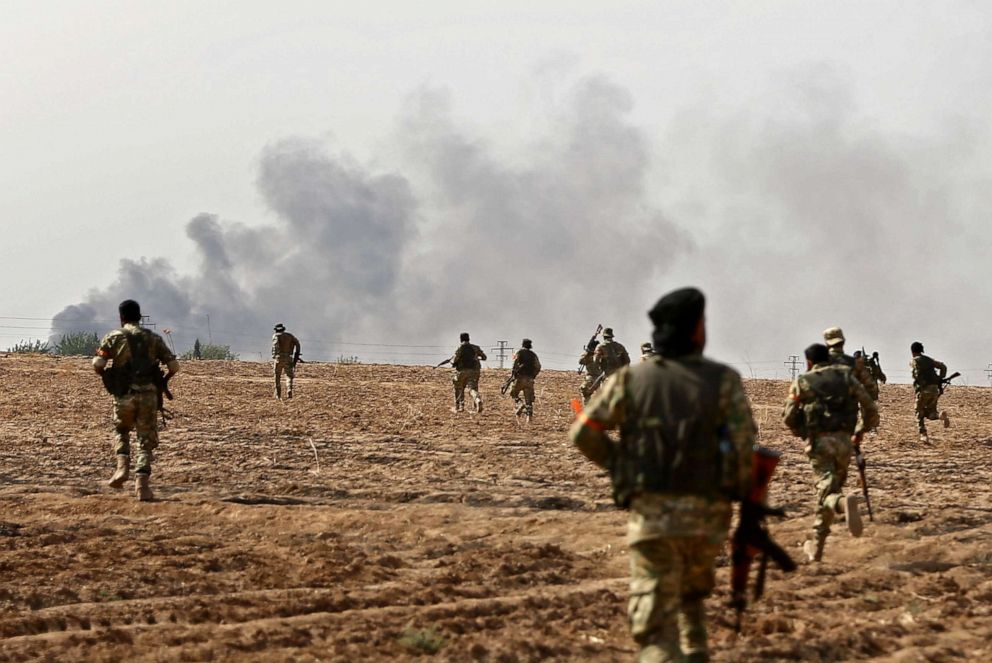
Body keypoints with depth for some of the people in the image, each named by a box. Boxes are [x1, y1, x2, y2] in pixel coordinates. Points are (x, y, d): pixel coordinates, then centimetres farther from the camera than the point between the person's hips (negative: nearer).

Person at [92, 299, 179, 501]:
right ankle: (142, 483, -5)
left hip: (124, 395, -1)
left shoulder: (114, 338, 3)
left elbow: (97, 364, -8)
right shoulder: (153, 338, 10)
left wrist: (108, 378, 11)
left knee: (121, 431, 24)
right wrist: (162, 381, 21)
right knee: (146, 440, 7)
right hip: (149, 395, 1)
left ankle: (123, 466, 2)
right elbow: (174, 366, 4)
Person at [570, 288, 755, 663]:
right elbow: (743, 445, -9)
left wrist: (620, 465, 18)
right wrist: (744, 493, 7)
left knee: (655, 618, -3)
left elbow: (583, 434, 5)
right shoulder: (724, 381, 0)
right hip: (707, 513, 1)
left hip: (650, 509, -1)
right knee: (691, 593, 28)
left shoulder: (631, 380, 4)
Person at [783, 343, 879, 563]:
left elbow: (789, 417, 1)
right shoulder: (846, 377, 11)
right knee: (831, 487, 15)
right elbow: (870, 408, 7)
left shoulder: (802, 382, 6)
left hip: (819, 441, -3)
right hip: (844, 439, 3)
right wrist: (860, 431, 21)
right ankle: (816, 547, 18)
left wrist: (804, 434, 18)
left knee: (826, 490, -5)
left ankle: (844, 503, -42)